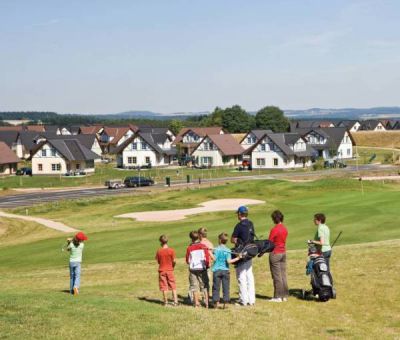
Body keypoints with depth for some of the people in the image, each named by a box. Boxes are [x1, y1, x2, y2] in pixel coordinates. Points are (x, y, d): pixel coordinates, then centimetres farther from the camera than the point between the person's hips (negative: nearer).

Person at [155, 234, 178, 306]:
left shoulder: (159, 251, -8)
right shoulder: (171, 250, -10)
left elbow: (158, 261, -3)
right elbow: (174, 261, -9)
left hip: (162, 270, 0)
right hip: (170, 270, 0)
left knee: (164, 287, 7)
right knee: (173, 286, 8)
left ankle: (166, 302, 11)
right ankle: (175, 301, 4)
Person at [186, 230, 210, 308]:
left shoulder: (189, 248, -5)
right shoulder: (203, 246, -4)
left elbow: (188, 261, 0)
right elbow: (207, 257, -6)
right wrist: (207, 265, 9)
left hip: (193, 269, 0)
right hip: (202, 268, 0)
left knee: (194, 287, 7)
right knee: (204, 286, 8)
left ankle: (196, 303, 7)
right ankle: (206, 303, 4)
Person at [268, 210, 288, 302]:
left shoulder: (274, 230, -16)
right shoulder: (285, 229, 6)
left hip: (275, 254, -7)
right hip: (283, 253, 7)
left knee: (277, 276, -2)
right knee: (283, 275, 11)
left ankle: (278, 296, 1)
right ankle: (285, 295, 14)